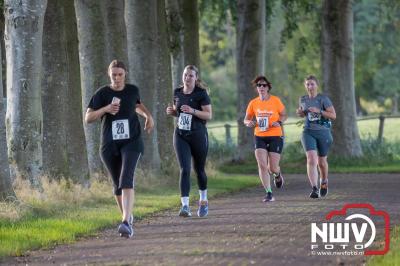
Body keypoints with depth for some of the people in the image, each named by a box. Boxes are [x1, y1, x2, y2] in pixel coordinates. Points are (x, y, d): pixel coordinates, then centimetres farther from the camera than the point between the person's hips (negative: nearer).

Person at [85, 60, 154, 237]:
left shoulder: (132, 90, 4)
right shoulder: (102, 93, -3)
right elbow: (88, 118, -6)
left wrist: (148, 116, 10)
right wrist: (106, 109, -21)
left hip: (131, 142, -1)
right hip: (110, 144, 1)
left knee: (126, 180, -20)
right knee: (117, 184, 12)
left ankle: (126, 222, -31)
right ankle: (127, 216, 36)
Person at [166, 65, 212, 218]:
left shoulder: (201, 93, -7)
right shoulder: (177, 93, 7)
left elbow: (209, 115, -10)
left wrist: (193, 111, -25)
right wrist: (172, 112, -2)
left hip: (198, 135, -3)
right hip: (181, 135, 3)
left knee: (199, 169, 11)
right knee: (184, 169, -12)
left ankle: (203, 200, 35)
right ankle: (185, 206, -20)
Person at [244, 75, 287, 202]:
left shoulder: (275, 100, -5)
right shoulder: (253, 103, 2)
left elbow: (284, 115, 5)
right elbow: (246, 119, 11)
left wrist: (279, 122, -16)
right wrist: (249, 123, -12)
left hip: (275, 136, -2)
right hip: (259, 137, 2)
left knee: (273, 168, -1)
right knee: (262, 165, -11)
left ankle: (277, 175, 38)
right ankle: (269, 193, -5)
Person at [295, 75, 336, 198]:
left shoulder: (323, 99, -7)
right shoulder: (303, 99, 6)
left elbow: (333, 115, -11)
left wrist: (319, 111, -23)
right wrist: (299, 112, 0)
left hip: (323, 132, -2)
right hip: (308, 133, 2)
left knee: (322, 161, 13)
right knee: (311, 159, -19)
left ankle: (324, 182, 44)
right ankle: (314, 189, -24)